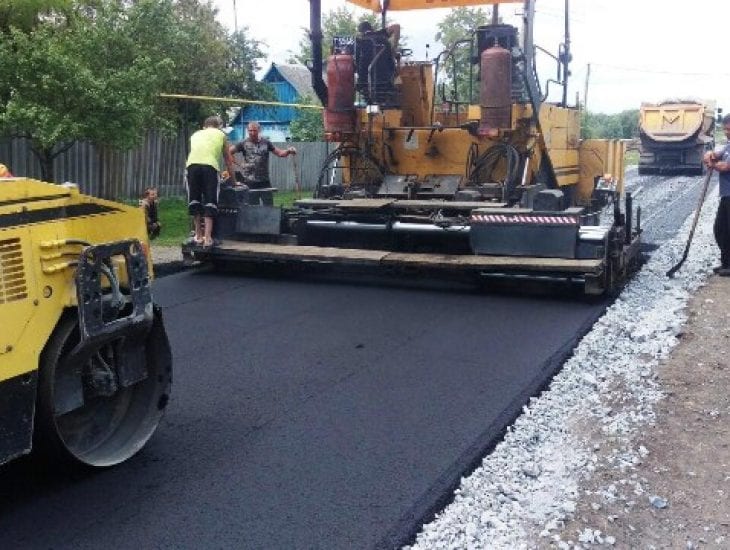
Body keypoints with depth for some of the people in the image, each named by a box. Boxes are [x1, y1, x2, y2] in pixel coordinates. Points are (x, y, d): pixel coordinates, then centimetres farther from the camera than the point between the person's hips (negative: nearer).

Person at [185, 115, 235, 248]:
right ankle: (207, 237, -10)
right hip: (210, 166, -2)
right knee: (210, 202, 0)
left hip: (192, 164, 2)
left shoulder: (196, 134, 32)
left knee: (194, 200, 12)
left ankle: (198, 236, 15)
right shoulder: (220, 134, 27)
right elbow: (228, 160, 33)